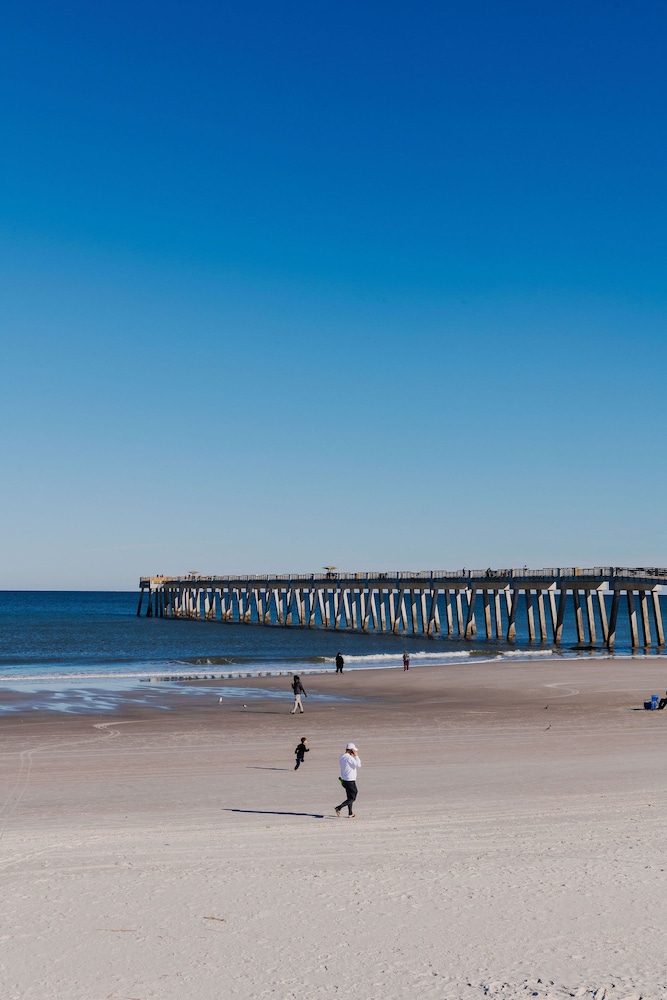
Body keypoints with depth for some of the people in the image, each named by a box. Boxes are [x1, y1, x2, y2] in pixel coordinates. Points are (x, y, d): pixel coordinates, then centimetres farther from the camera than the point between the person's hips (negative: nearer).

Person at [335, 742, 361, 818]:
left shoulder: (342, 757, 8)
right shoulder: (349, 757, -21)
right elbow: (358, 765, -15)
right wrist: (356, 756, -12)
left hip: (344, 780, 9)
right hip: (350, 781, -9)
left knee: (350, 797, 19)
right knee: (352, 798, -1)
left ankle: (350, 813, 24)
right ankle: (338, 808, -11)